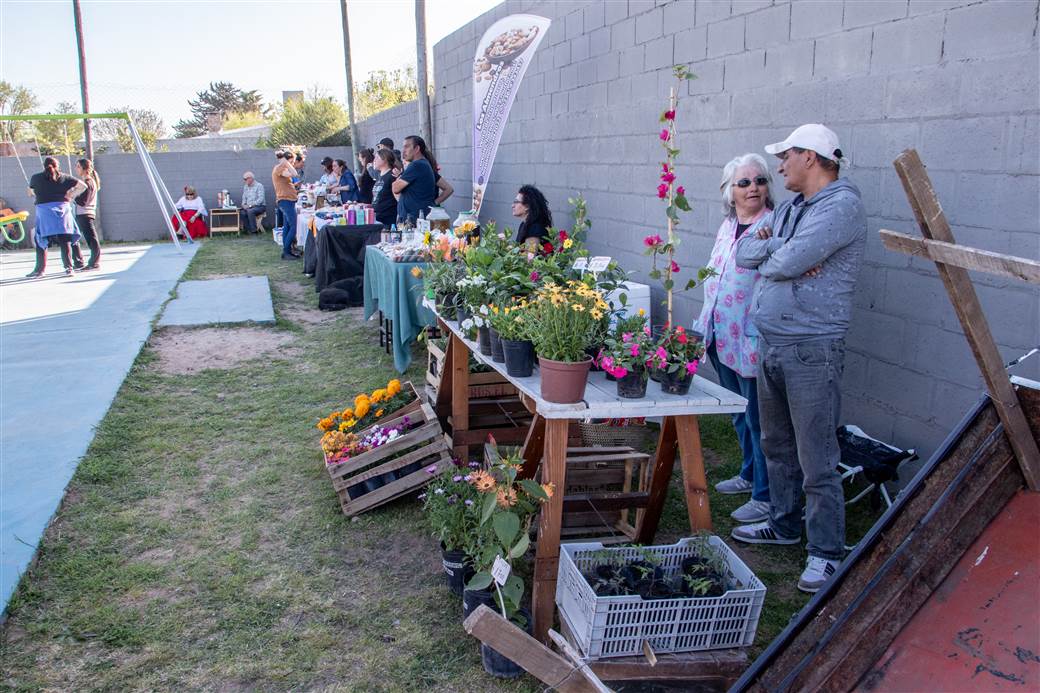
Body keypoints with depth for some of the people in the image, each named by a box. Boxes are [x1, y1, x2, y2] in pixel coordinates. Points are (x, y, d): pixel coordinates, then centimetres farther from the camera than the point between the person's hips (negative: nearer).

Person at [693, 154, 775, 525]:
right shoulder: (727, 226, 13)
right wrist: (706, 326, 20)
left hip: (751, 339, -8)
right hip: (721, 336, 8)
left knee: (757, 417, 0)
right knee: (740, 414, 21)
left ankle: (766, 496, 12)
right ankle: (749, 474, 38)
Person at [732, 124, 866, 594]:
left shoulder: (842, 204, -14)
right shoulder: (790, 208, 15)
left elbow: (788, 262, -24)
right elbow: (744, 253, 7)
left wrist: (766, 254, -2)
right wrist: (778, 248, -11)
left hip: (811, 351, -9)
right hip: (770, 344, 9)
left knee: (817, 461, -2)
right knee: (777, 446, 20)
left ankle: (826, 551, 10)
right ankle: (784, 524, 36)